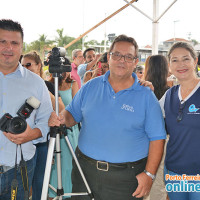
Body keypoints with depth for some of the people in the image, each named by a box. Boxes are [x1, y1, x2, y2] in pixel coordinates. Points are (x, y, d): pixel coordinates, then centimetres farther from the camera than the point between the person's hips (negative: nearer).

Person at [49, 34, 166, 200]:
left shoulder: (146, 96, -4)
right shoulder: (90, 87, 4)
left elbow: (157, 138, -4)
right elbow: (72, 115, 11)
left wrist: (149, 174, -10)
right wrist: (60, 119, -11)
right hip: (85, 169, 3)